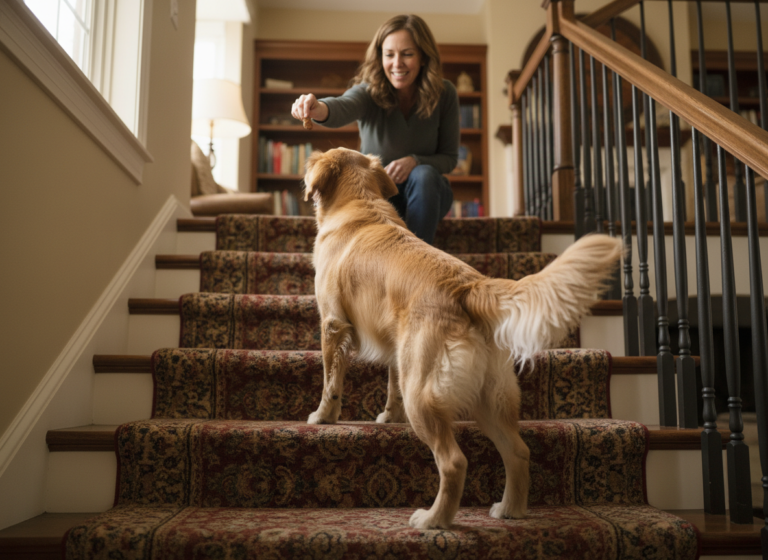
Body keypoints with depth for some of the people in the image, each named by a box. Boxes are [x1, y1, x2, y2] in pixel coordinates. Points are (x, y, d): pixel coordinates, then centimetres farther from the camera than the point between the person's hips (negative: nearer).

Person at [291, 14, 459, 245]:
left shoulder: (444, 93, -12)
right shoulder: (369, 91, -18)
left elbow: (449, 158, -6)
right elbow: (342, 108, -42)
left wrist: (415, 161, -28)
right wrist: (318, 108, -66)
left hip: (424, 193, 1)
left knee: (424, 174, -32)